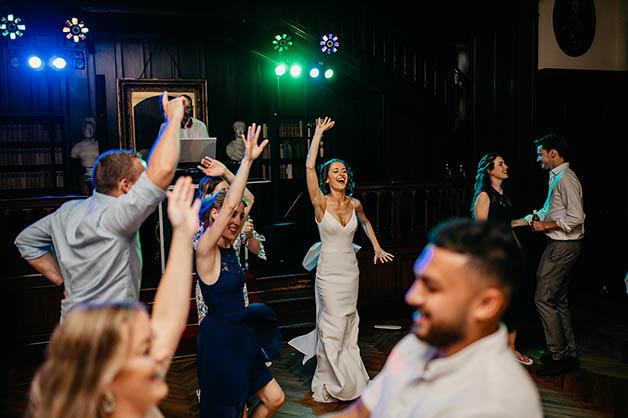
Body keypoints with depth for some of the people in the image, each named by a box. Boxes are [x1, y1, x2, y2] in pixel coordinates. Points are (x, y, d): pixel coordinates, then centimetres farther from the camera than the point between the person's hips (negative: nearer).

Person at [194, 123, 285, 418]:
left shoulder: (229, 248, 6)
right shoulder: (205, 249, -16)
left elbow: (244, 199, 13)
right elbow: (229, 204, -27)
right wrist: (248, 159, -26)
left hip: (240, 335, 9)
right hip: (219, 338, -9)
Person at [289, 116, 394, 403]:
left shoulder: (354, 204, 1)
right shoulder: (320, 203, -12)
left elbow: (365, 222, 25)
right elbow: (309, 167, -24)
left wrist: (377, 247, 23)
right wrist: (318, 132, -19)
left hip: (351, 269, 5)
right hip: (329, 270, -5)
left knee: (349, 322, 15)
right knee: (333, 325, -1)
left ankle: (348, 377, 34)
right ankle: (330, 383, 17)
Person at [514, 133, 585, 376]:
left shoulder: (565, 179, -17)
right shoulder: (556, 178, 15)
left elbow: (576, 218, -24)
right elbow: (547, 211, 25)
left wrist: (546, 225, -15)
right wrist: (527, 220, 17)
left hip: (563, 246, -11)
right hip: (559, 245, 11)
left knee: (543, 299, -7)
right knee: (559, 301, 15)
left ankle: (559, 356, 1)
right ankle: (569, 355, 24)